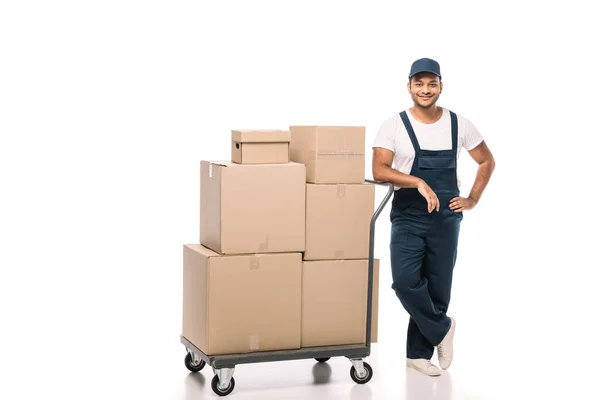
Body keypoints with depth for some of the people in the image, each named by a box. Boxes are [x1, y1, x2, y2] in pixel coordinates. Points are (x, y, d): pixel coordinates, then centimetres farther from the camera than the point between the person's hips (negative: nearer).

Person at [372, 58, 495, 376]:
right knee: (405, 281, -20)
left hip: (446, 218, 2)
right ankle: (441, 329, 6)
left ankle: (419, 353, 22)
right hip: (408, 218, -2)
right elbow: (379, 171, -16)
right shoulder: (394, 126, -6)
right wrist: (419, 182, -27)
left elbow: (487, 161, 15)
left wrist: (473, 199, 5)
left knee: (437, 288, 6)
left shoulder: (459, 125, 2)